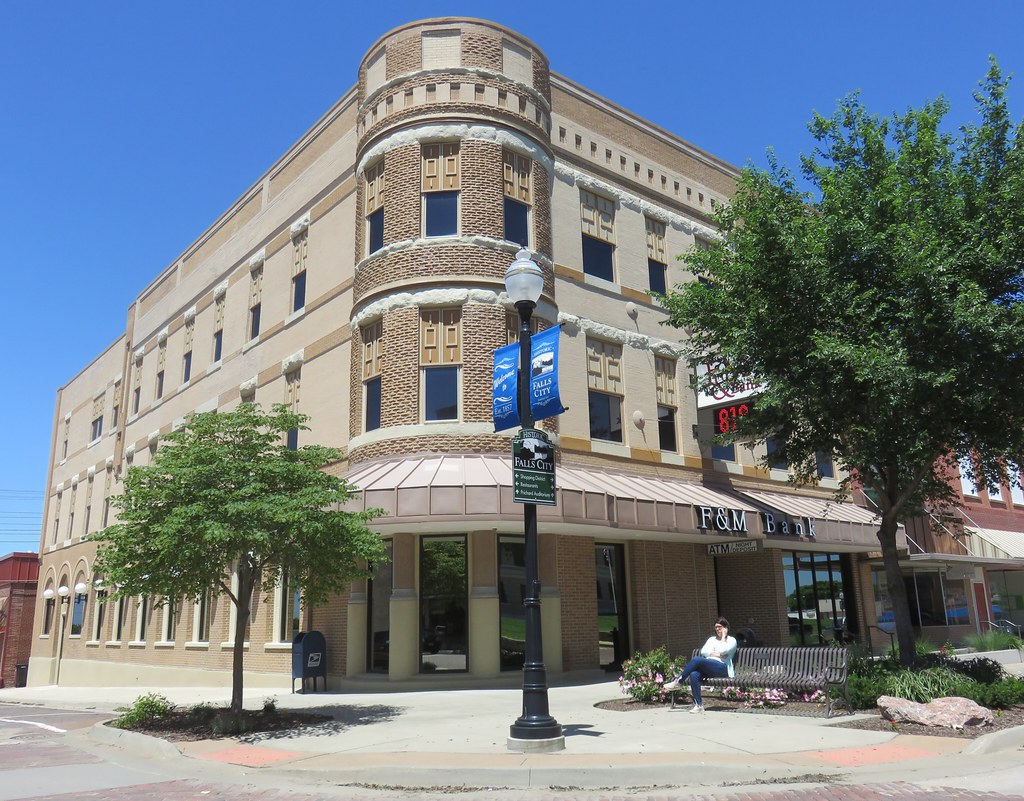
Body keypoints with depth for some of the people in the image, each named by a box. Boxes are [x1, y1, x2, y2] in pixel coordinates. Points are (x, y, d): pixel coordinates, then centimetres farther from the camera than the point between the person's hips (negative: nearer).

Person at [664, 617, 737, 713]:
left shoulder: (732, 640, 12)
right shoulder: (712, 639, 28)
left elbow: (722, 651, -9)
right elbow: (703, 651, 9)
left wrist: (723, 636, 1)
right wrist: (717, 655, -4)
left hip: (722, 667, -5)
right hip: (708, 667, 6)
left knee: (697, 659, -31)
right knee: (694, 674, -30)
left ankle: (678, 682, -21)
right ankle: (698, 705, -28)